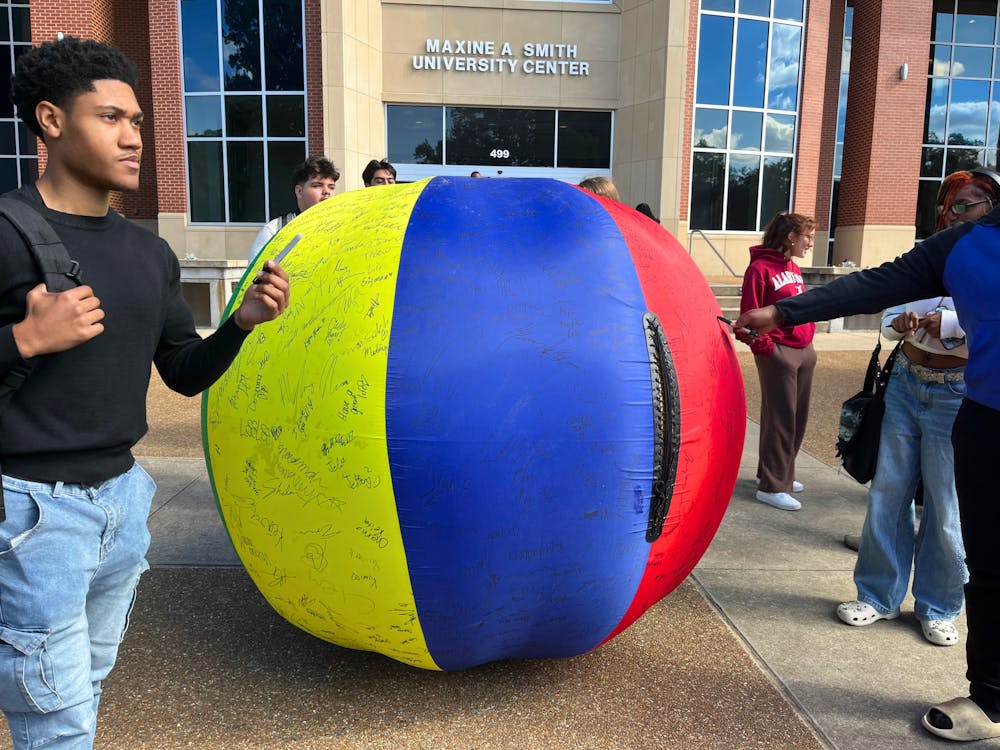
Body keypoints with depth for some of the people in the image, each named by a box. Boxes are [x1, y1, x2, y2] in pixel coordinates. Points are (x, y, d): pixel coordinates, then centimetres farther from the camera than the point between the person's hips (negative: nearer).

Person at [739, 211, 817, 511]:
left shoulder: (794, 268, 15)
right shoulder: (760, 268, -11)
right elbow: (750, 314, -13)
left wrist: (808, 341, 16)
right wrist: (765, 348, -14)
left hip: (805, 351, 9)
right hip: (778, 353, -9)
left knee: (798, 417, 13)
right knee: (780, 418, -4)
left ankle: (777, 473, 27)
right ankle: (772, 486, 4)